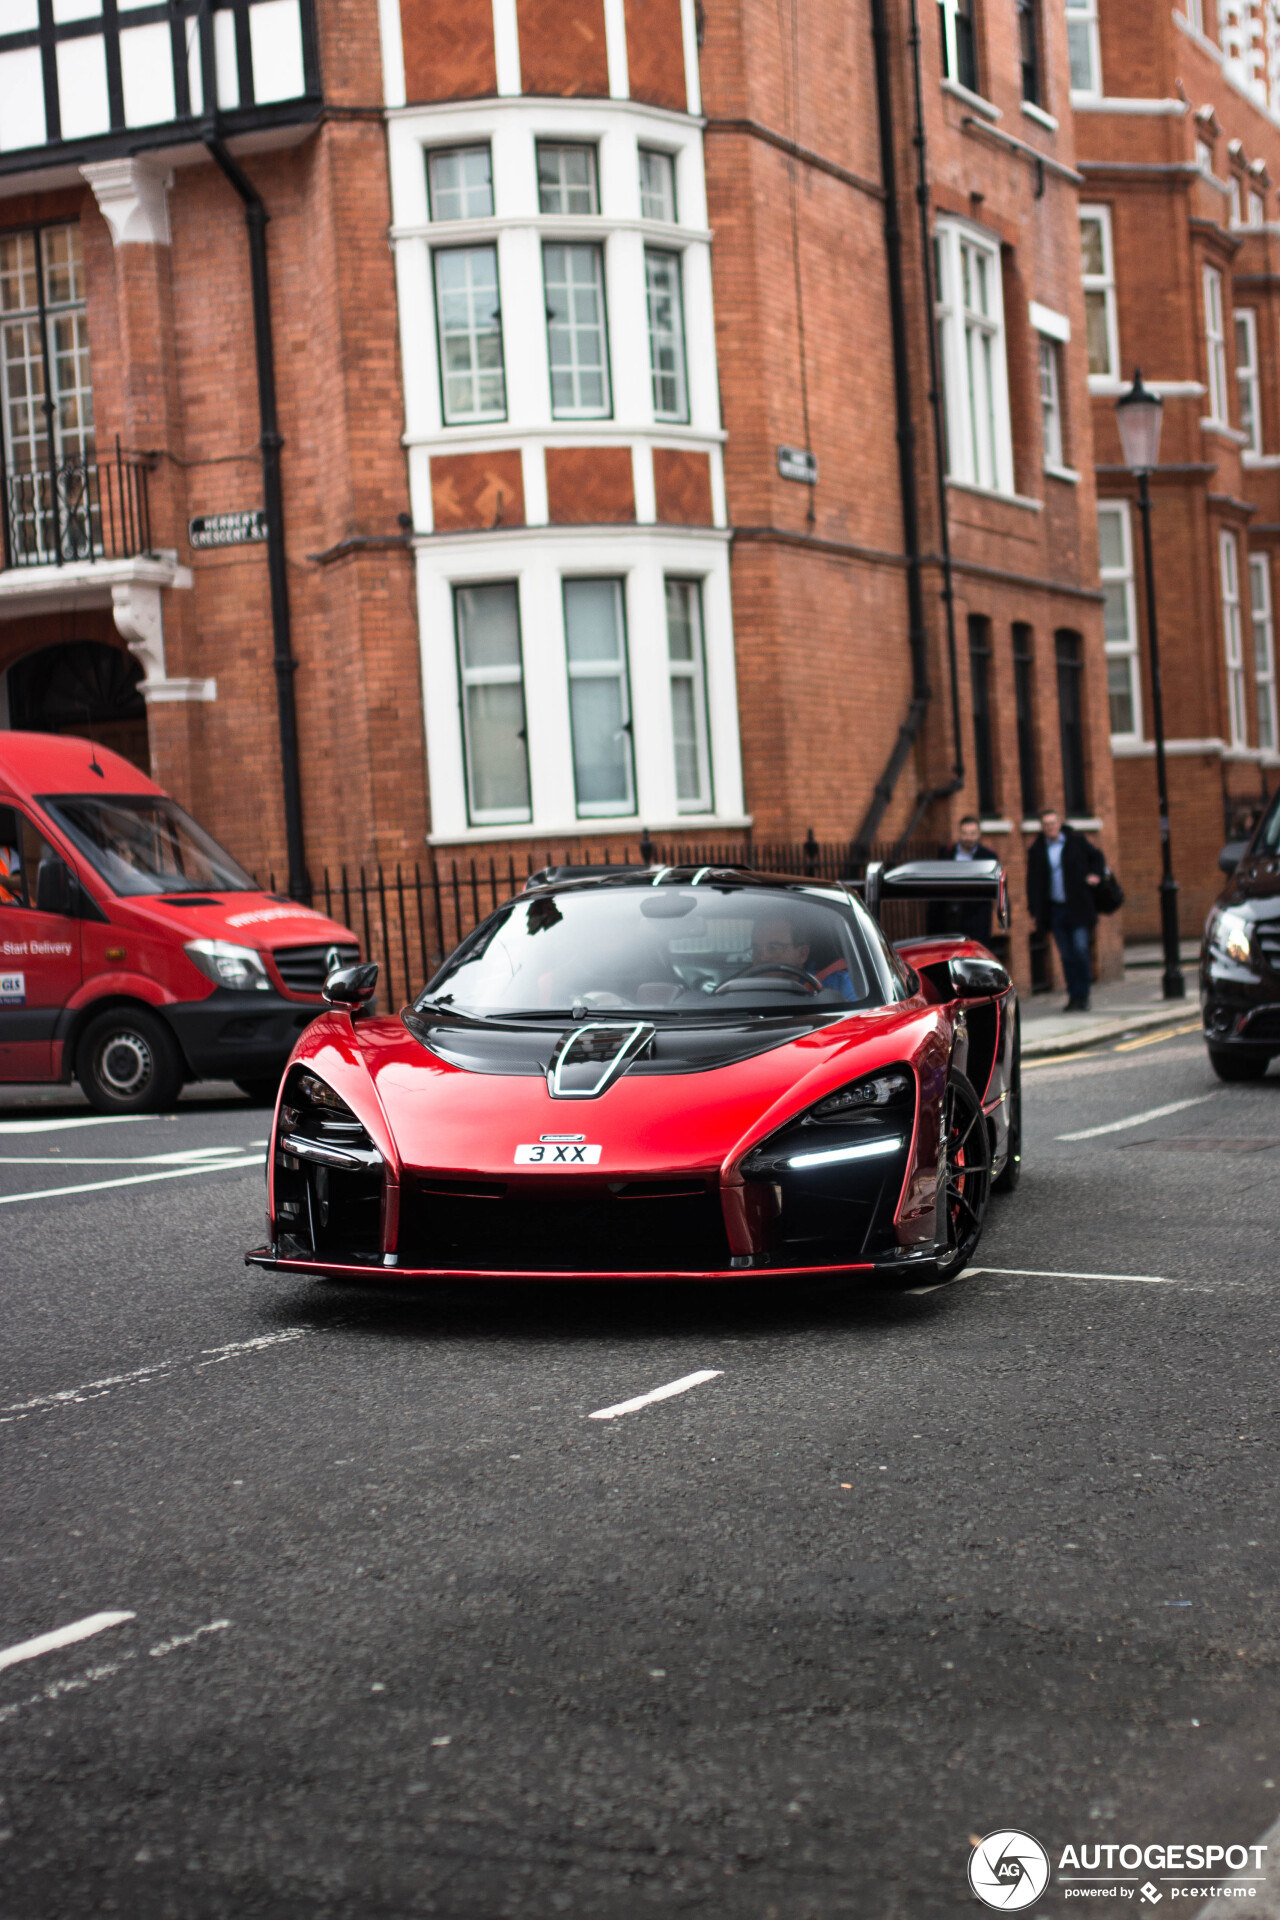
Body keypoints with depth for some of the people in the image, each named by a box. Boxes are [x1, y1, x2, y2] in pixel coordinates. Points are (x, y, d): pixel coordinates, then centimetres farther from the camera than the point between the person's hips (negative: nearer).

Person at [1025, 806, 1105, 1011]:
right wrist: (1035, 911, 3)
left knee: (1080, 950, -10)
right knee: (1067, 955, 5)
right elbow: (1033, 882, 8)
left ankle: (1083, 996, -2)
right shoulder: (1036, 850, 5)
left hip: (1078, 908, -2)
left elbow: (1096, 857, 17)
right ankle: (1073, 996, 11)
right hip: (1055, 908, 2)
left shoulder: (1076, 841, 2)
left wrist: (1095, 874, -2)